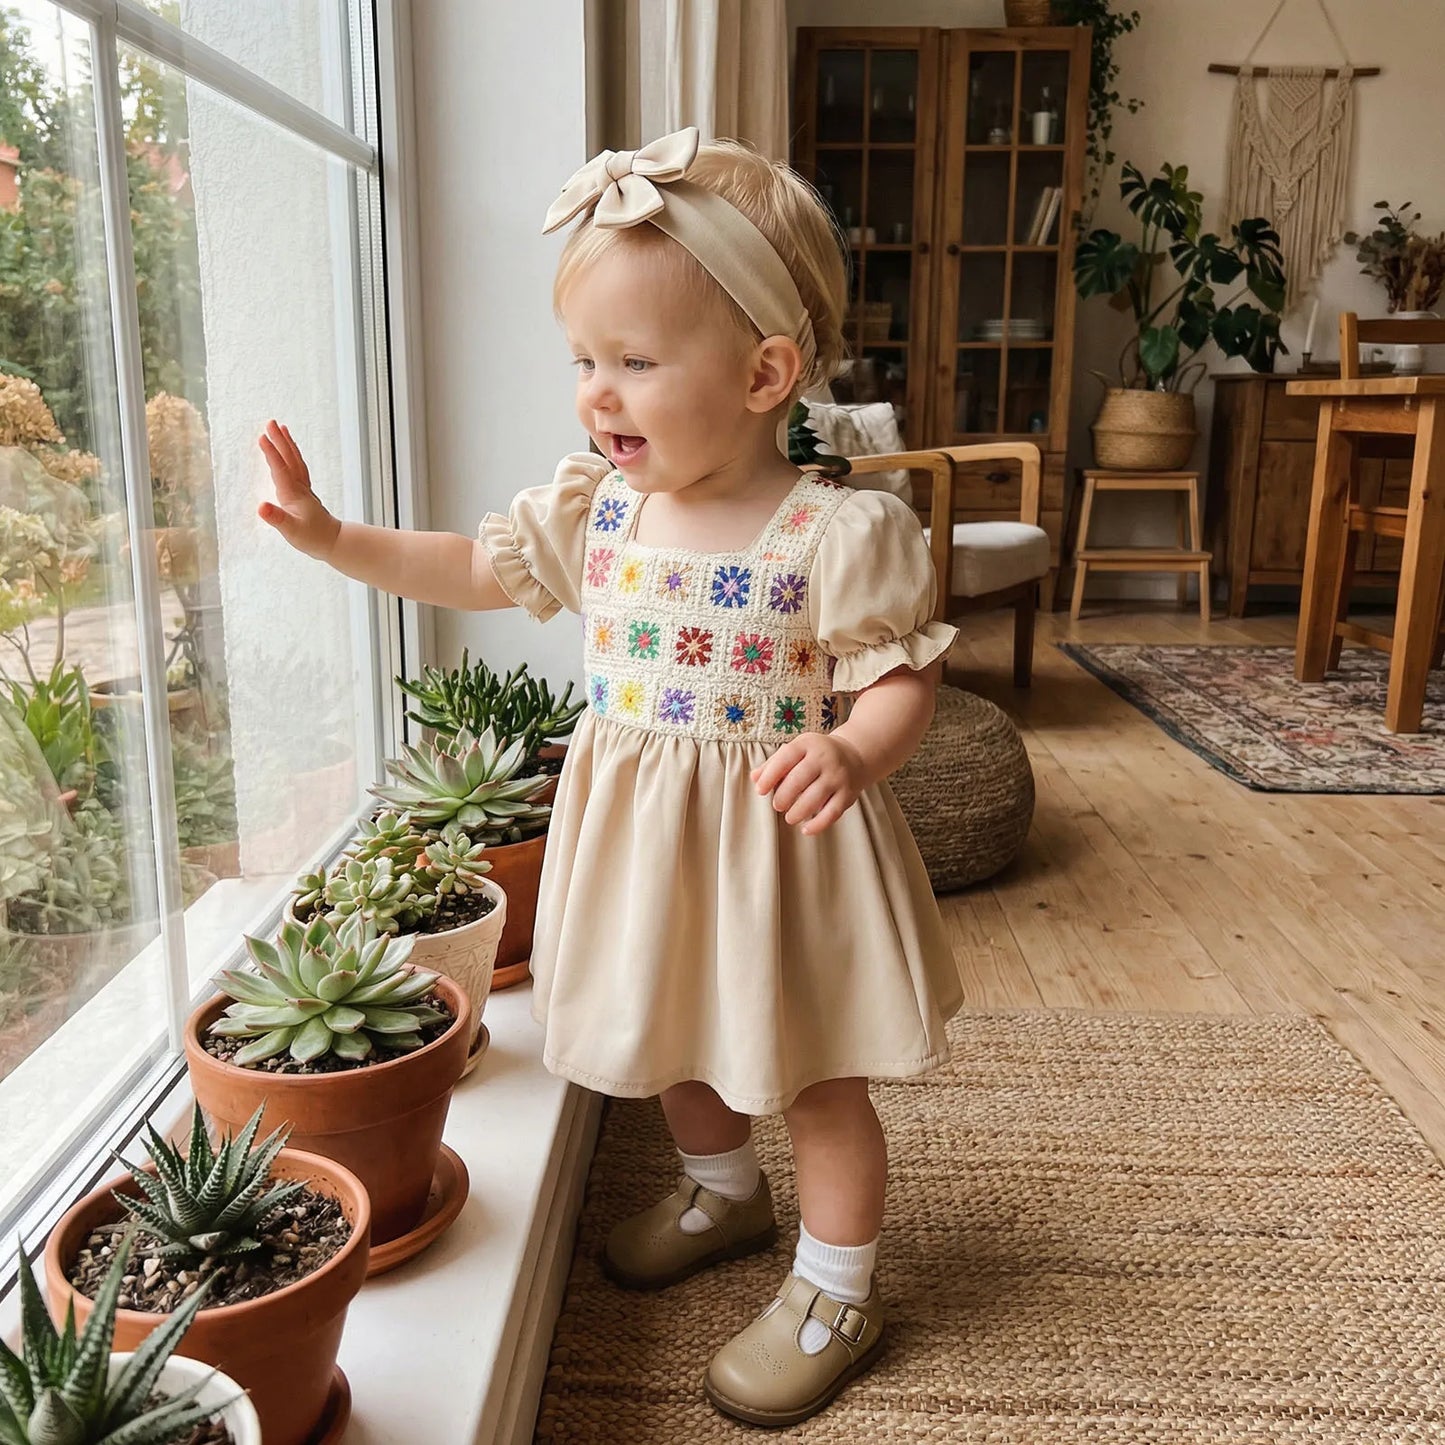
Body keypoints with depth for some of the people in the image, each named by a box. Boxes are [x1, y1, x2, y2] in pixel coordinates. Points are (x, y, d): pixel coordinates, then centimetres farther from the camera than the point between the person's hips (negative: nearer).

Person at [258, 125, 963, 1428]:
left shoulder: (840, 534, -21)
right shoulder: (596, 506, -3)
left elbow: (901, 681, -16)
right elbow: (475, 567, 9)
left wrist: (851, 752, -37)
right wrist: (334, 537, 1)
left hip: (778, 843, -6)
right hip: (642, 836, 7)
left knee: (811, 1074, 11)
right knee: (676, 1039, 26)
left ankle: (837, 1292, 34)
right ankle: (725, 1193, 55)